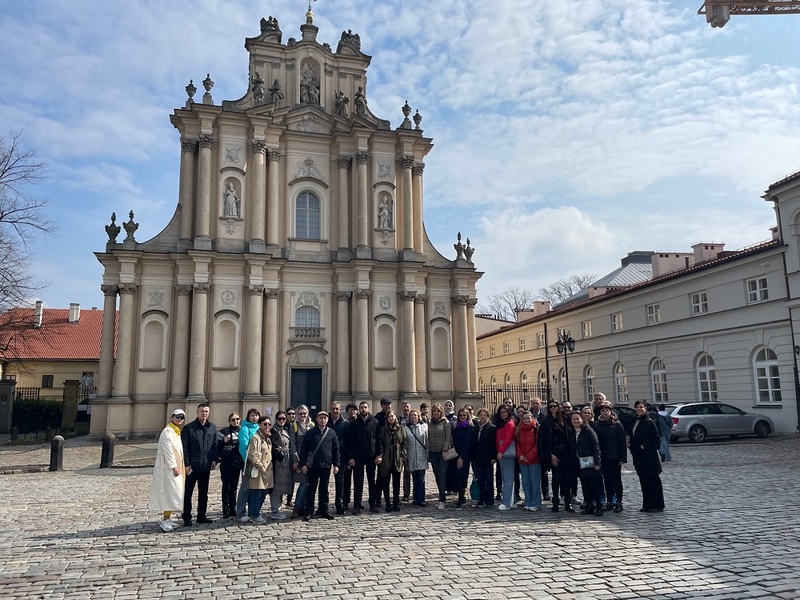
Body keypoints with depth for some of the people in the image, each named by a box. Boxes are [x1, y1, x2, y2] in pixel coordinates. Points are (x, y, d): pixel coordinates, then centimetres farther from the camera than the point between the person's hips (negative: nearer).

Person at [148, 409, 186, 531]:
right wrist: (174, 466, -20)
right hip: (169, 467, -9)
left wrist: (180, 466, 15)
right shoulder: (168, 431, -12)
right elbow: (168, 450, -18)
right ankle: (165, 519, -4)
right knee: (170, 493, -10)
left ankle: (166, 518, 16)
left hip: (176, 466, 9)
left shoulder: (177, 432, 16)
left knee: (173, 493, 10)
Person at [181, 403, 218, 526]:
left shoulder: (212, 428, 7)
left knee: (203, 492, 13)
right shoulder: (189, 428, -6)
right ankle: (187, 517, 14)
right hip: (192, 466, -4)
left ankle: (202, 515, 23)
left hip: (206, 466, 4)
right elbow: (184, 447, -7)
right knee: (188, 492, 4)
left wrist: (214, 459, 1)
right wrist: (186, 463, -11)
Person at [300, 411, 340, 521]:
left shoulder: (332, 433, 5)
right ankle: (309, 512, 12)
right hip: (312, 466, -2)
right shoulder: (310, 432, 0)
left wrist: (336, 464, 3)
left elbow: (336, 450, 7)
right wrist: (303, 464, -7)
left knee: (324, 489, 10)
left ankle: (323, 510, 21)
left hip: (326, 466, 2)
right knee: (311, 489, 4)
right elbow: (304, 449, 0)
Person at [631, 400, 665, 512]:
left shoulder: (649, 422, -10)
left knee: (653, 481, 1)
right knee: (644, 481, 12)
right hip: (639, 457, 8)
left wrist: (645, 445, -17)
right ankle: (647, 505, 19)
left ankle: (657, 505, 9)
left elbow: (656, 438, -13)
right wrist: (631, 444, 5)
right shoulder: (635, 422, 12)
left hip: (649, 456, -8)